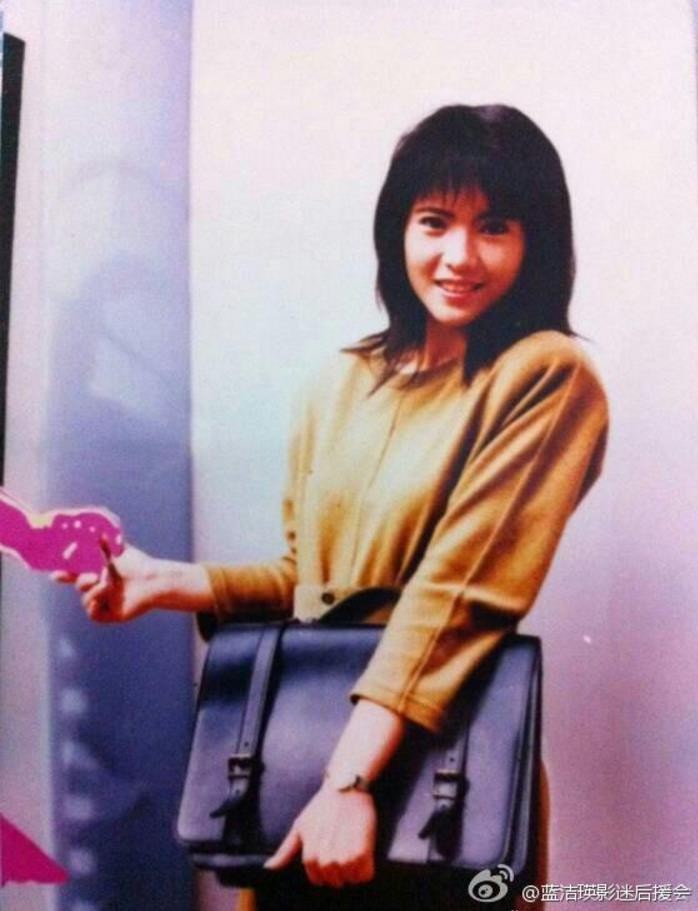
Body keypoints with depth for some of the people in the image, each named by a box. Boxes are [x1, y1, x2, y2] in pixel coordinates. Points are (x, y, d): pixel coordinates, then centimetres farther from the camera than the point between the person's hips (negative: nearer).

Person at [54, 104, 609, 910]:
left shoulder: (546, 377, -13)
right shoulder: (343, 383, 6)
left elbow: (457, 593, -21)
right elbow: (306, 579, 10)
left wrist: (351, 779, -24)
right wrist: (164, 583, -2)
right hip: (305, 738, 6)